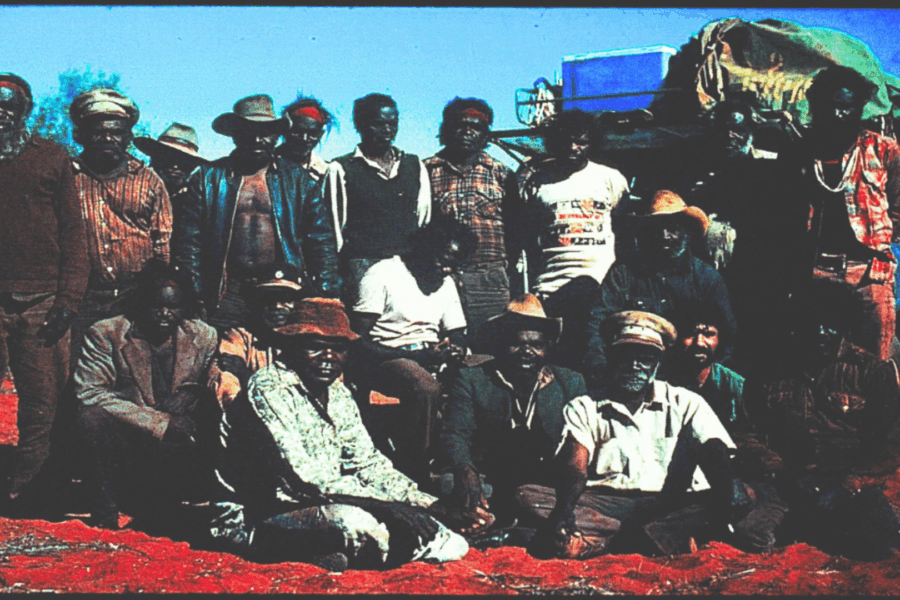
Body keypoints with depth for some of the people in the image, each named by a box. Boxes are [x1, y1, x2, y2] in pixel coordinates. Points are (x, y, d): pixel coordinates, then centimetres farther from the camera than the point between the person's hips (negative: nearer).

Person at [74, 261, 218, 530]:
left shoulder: (203, 336, 3)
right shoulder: (106, 334, -6)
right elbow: (89, 392, -17)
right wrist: (161, 422, -22)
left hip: (177, 441, 3)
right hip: (124, 437, -3)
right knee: (93, 416, -31)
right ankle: (104, 512, -14)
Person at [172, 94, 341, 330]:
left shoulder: (298, 179, 12)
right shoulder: (207, 179, 11)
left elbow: (320, 240, 9)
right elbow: (188, 241, 8)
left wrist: (325, 296, 1)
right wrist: (192, 297, -1)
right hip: (228, 291, 0)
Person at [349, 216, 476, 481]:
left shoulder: (446, 283, 16)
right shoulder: (382, 276, -7)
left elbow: (457, 334, 20)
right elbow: (357, 344, -13)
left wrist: (455, 351, -7)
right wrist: (414, 355, -23)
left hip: (428, 359, 7)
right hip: (384, 359, -7)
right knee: (426, 388, -38)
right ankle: (411, 470, -32)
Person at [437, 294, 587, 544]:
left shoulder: (571, 383, 16)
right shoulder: (470, 380, 12)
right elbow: (455, 435, 0)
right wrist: (465, 470, -24)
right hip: (489, 486, -1)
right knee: (451, 483, -31)